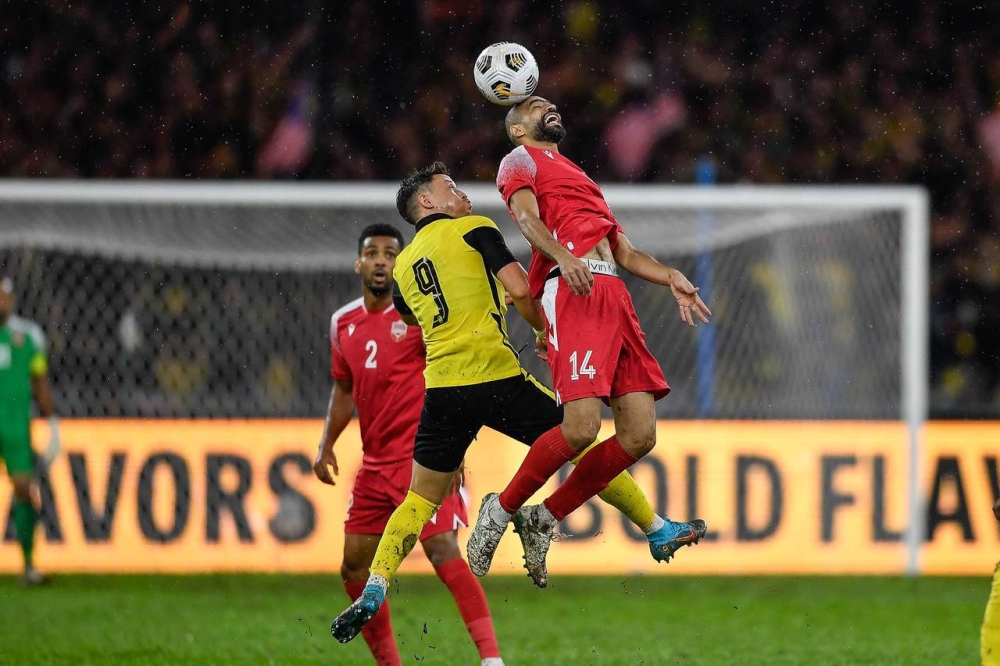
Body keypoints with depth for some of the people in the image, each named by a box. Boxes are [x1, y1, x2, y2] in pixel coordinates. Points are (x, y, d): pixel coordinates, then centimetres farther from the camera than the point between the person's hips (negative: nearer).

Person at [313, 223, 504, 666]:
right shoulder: (344, 324, 11)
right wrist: (327, 444, 14)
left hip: (424, 460, -7)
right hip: (375, 463, 7)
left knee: (444, 552, -22)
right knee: (354, 569, 8)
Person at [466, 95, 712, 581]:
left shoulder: (578, 177, 37)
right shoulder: (520, 160, 14)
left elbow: (624, 251, 31)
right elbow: (527, 217, -7)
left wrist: (670, 277, 13)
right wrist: (562, 256, -26)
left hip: (615, 298, 8)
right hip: (573, 292, -8)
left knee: (639, 435, -5)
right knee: (580, 428, -22)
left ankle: (545, 519, 5)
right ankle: (501, 511, -4)